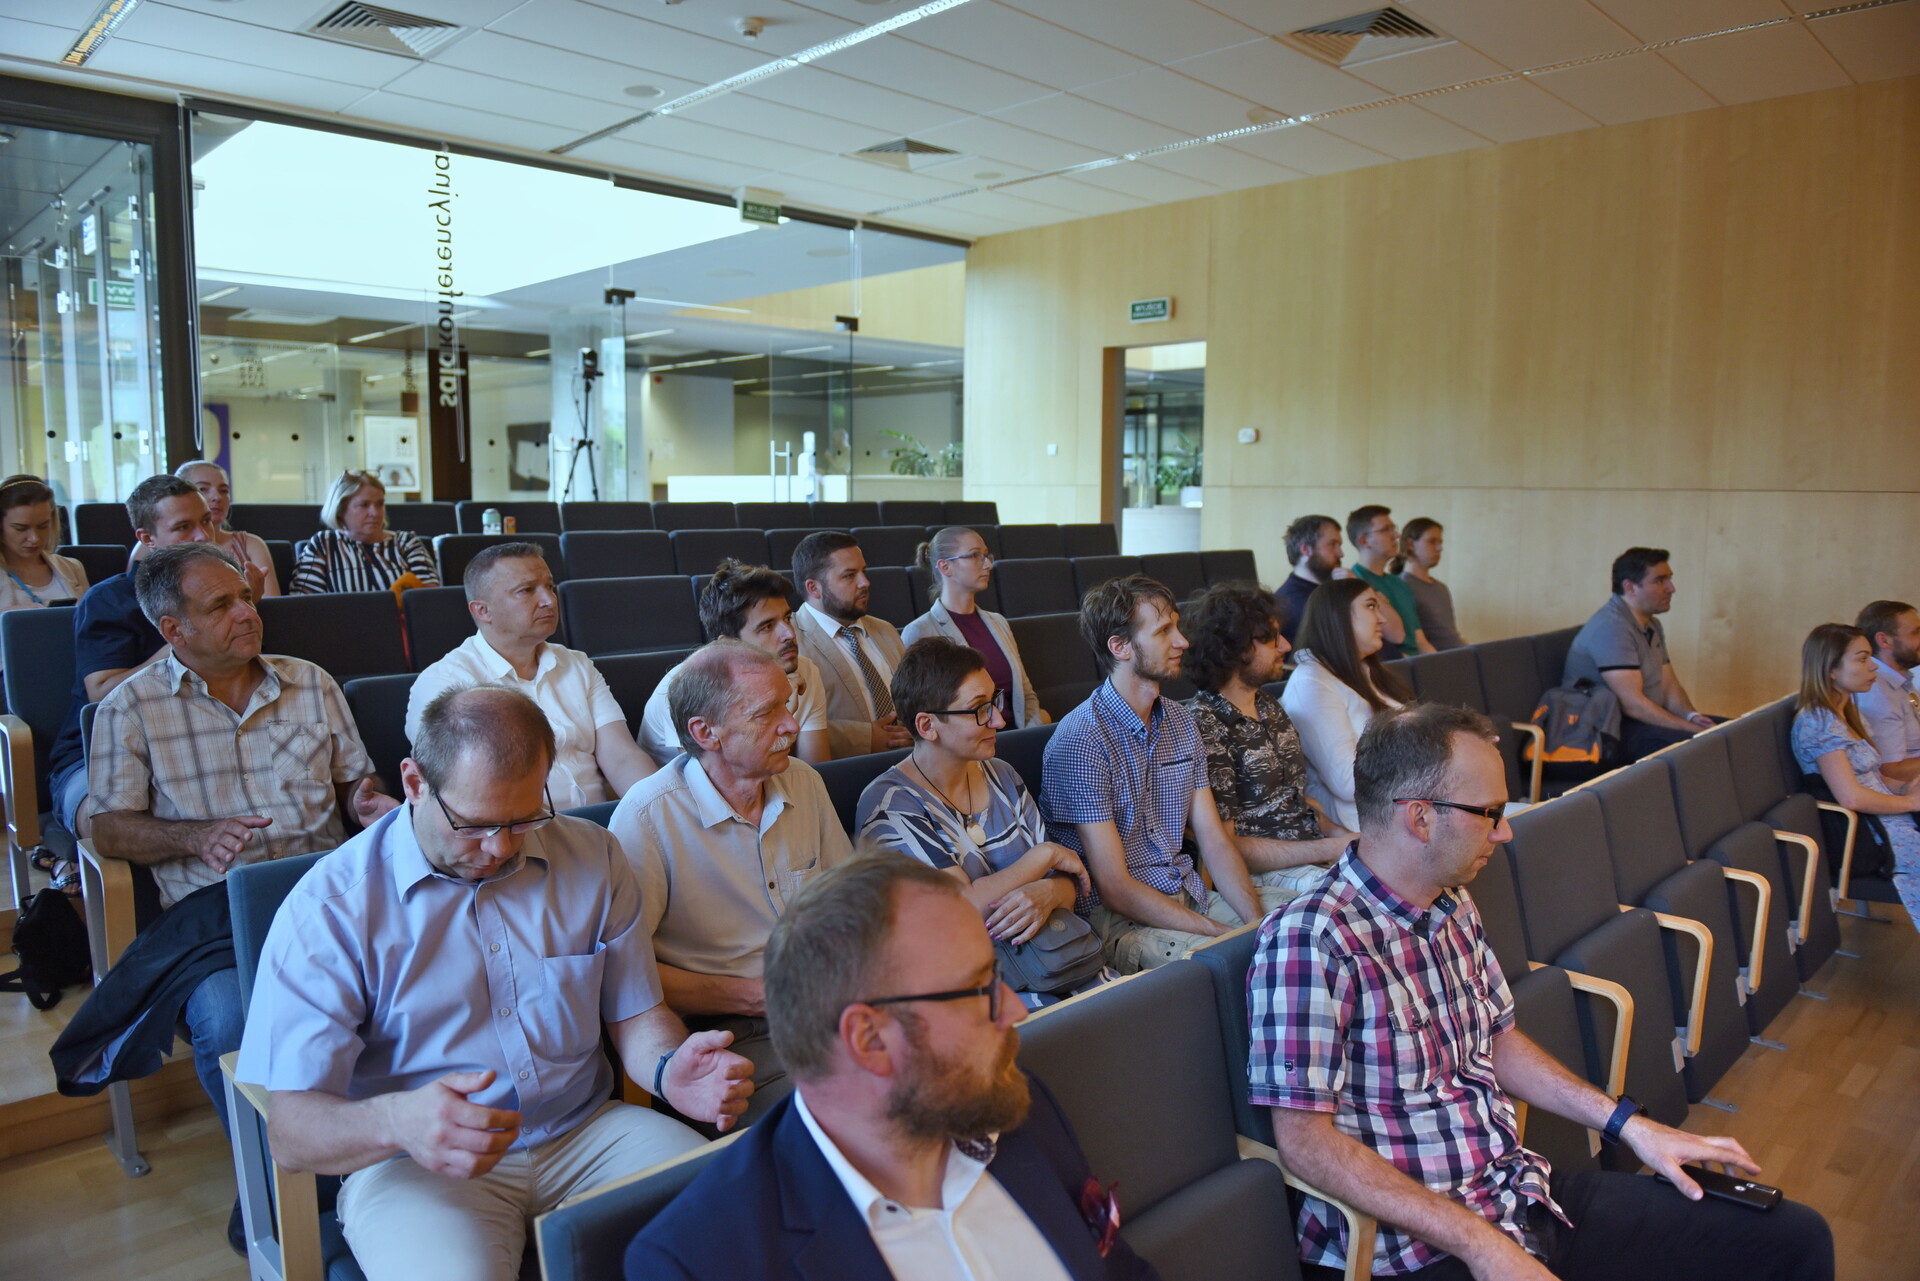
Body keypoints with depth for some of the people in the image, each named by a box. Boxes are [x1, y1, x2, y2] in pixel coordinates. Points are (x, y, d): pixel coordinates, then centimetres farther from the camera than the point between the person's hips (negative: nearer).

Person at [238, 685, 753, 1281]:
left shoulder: (592, 858, 3)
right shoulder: (330, 907, -10)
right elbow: (290, 1131, -13)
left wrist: (671, 1073, -17)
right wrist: (395, 1121, -37)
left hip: (587, 1132, 2)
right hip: (418, 1164, -1)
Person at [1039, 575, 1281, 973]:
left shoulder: (1180, 722, 10)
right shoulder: (1080, 741, -16)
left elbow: (1215, 840, 8)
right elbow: (1114, 887, -17)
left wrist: (1257, 921, -10)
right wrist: (1224, 934, -20)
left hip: (1190, 894, 8)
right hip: (1119, 917, -8)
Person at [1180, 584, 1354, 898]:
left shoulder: (1270, 707, 14)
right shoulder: (1205, 728, -16)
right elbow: (1223, 846, -17)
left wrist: (1340, 834, 0)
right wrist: (1332, 849, -18)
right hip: (1263, 874, -9)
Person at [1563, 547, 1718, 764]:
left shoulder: (1652, 625, 15)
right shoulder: (1611, 628, -20)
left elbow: (1669, 685, 13)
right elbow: (1632, 703, -26)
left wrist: (1691, 715, -8)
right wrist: (1691, 728, -24)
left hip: (1645, 720, 11)